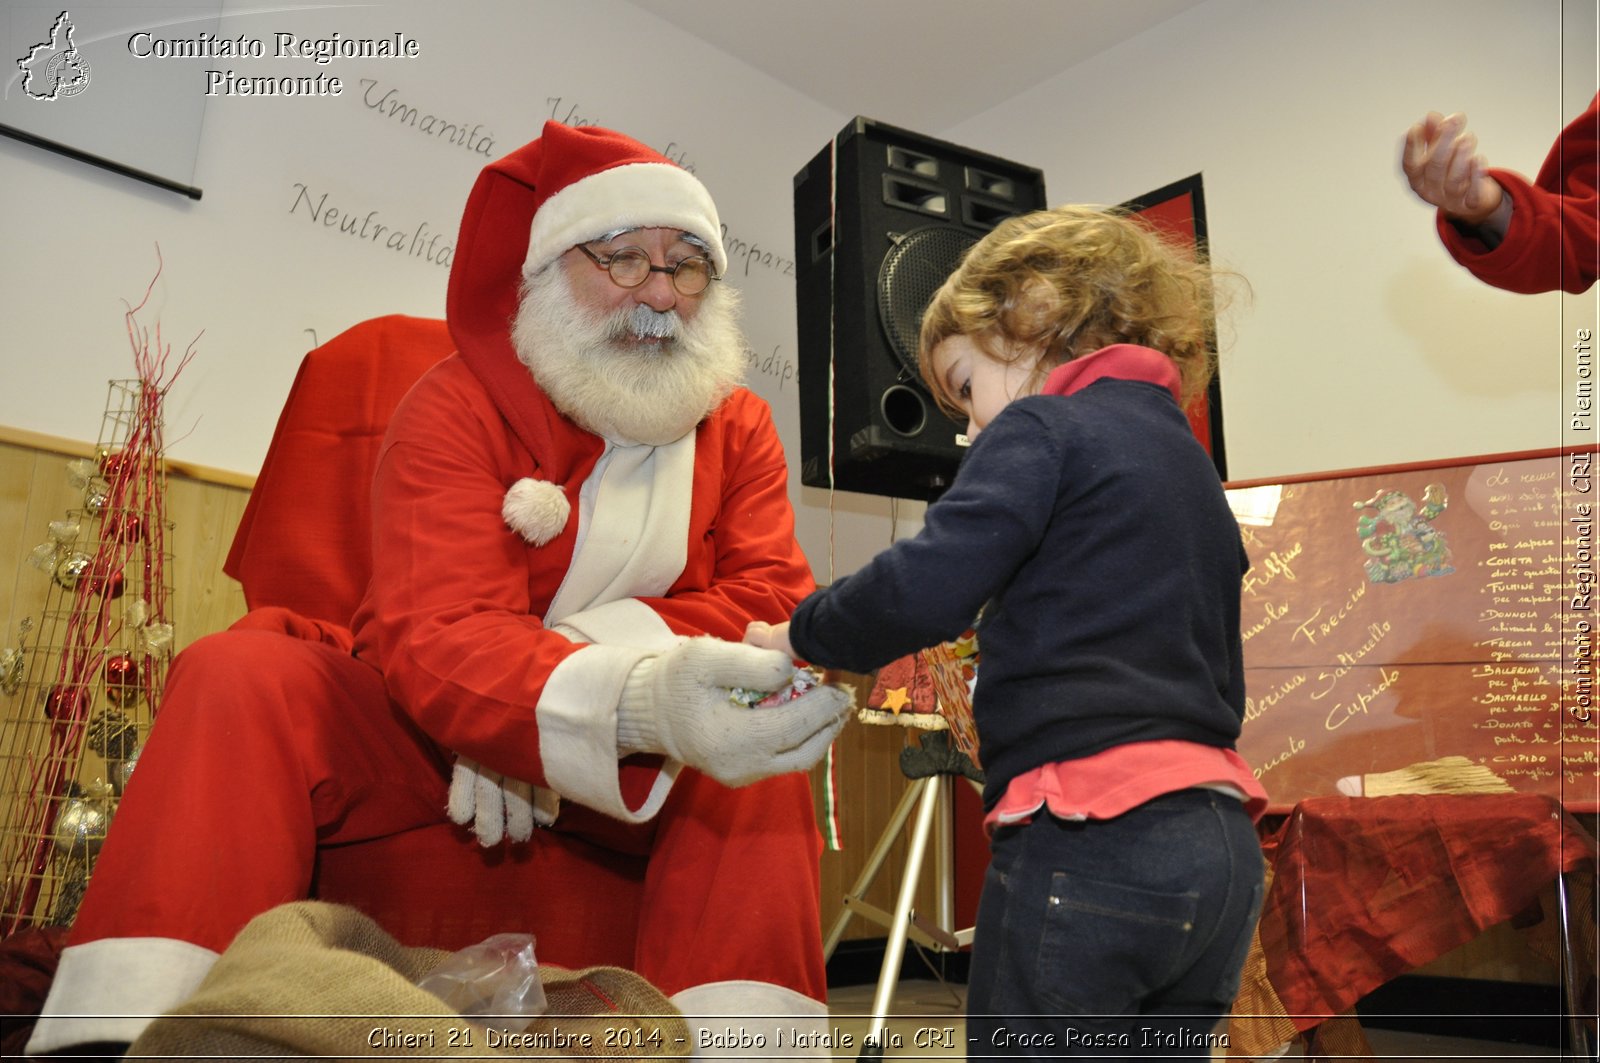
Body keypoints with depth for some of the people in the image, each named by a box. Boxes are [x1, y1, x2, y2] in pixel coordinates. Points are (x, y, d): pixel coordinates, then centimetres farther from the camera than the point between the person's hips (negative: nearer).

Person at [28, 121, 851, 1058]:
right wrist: (636, 700, -49)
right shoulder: (459, 408, -11)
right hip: (434, 740, -1)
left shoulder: (740, 429, 0)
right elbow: (435, 639, -26)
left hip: (638, 778, 2)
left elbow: (777, 598, -13)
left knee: (761, 759, -28)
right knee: (241, 677, -24)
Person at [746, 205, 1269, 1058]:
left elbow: (924, 588, -19)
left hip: (1090, 840, -9)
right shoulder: (1194, 462, 22)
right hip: (1221, 850, 9)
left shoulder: (1040, 427, -3)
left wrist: (800, 638, -3)